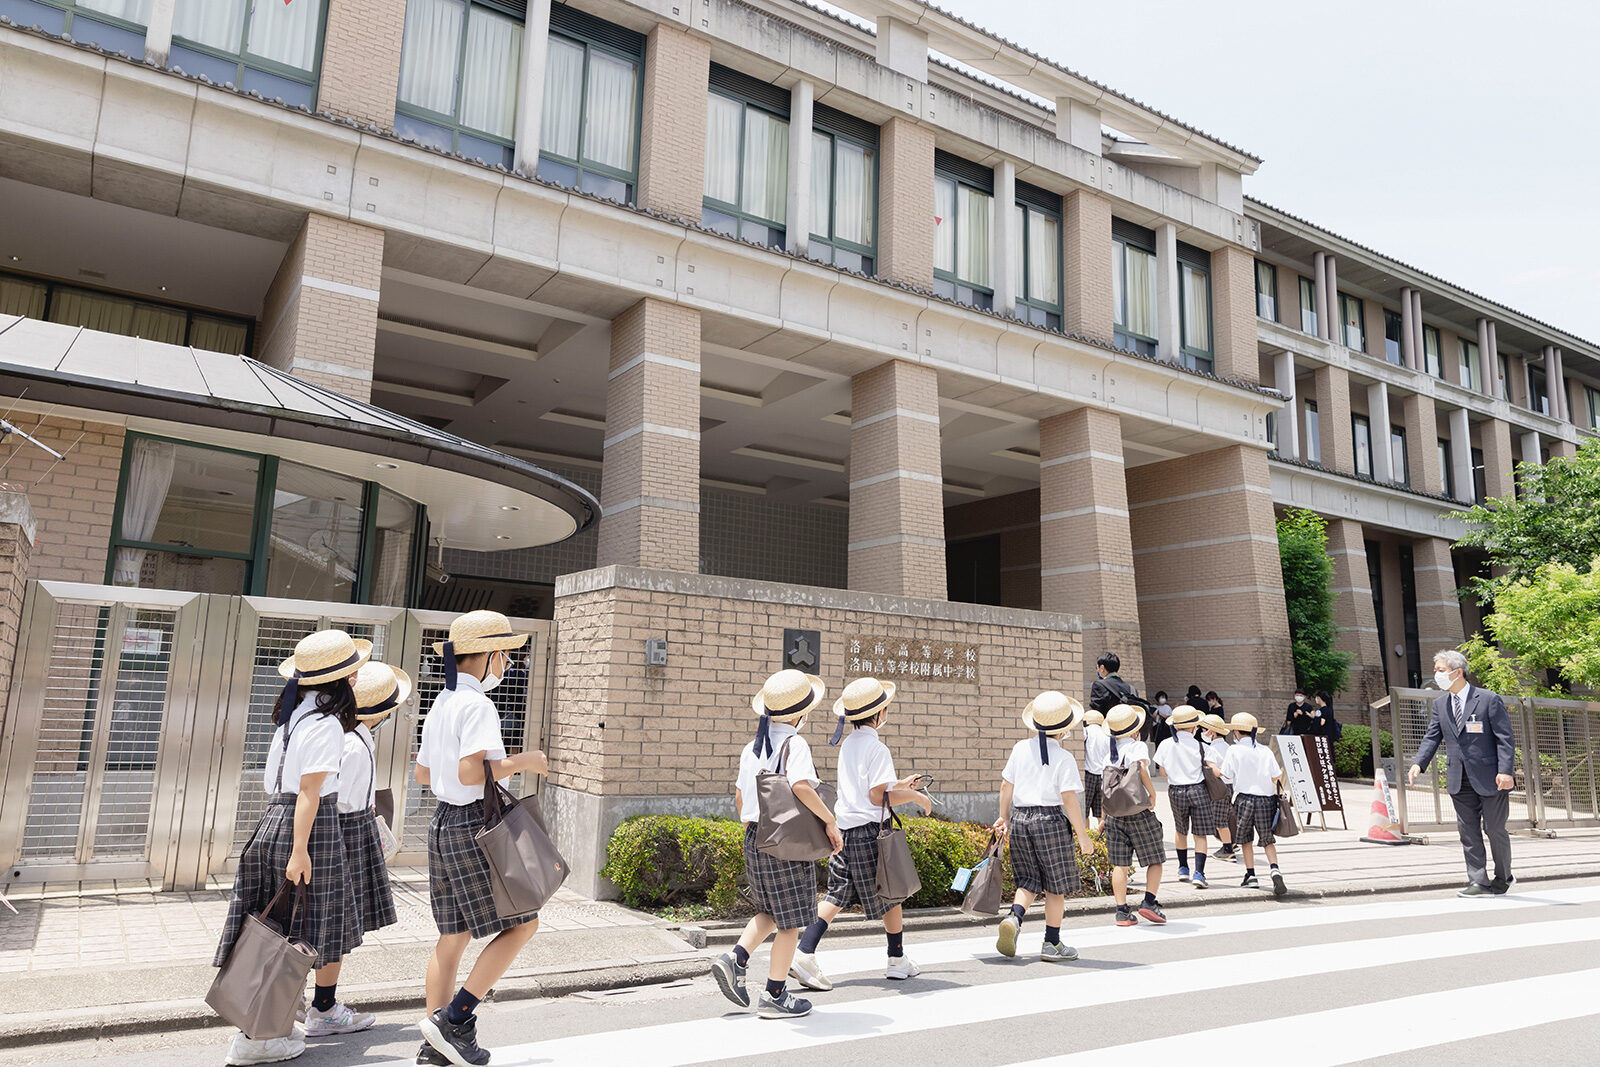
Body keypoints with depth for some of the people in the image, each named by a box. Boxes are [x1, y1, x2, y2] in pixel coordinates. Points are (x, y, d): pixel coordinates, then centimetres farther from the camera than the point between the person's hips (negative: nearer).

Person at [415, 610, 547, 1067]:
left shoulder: (440, 704, 14)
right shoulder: (476, 705, -16)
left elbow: (422, 774, 19)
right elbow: (470, 772, -26)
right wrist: (520, 763, -13)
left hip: (443, 824, 10)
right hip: (474, 827, -10)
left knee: (453, 935, 14)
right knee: (521, 923, 0)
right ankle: (454, 1018, 0)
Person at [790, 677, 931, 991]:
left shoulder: (848, 744, 11)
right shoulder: (877, 748, -15)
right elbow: (878, 797, -18)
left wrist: (899, 784, 24)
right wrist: (914, 796, -5)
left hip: (844, 829, 7)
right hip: (870, 831, -7)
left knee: (837, 895, 7)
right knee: (890, 895, 10)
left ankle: (804, 954, -4)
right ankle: (897, 961, 24)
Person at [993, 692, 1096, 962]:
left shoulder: (1021, 748, 5)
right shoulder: (1064, 758, -8)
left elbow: (1006, 786, 8)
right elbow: (1069, 799, -12)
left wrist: (1004, 818, 20)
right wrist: (1083, 837, -4)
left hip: (1020, 818, 5)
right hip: (1050, 819, -4)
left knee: (1028, 880, 14)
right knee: (1055, 885, 9)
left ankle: (1013, 918, -12)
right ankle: (1051, 944, 16)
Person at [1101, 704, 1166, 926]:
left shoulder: (1110, 755, 9)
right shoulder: (1138, 746, -7)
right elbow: (1141, 768, -28)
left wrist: (1104, 818, 19)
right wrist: (1152, 793, -15)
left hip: (1114, 814, 5)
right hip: (1140, 813, -5)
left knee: (1119, 864, 6)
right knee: (1155, 860, 11)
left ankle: (1122, 911, 6)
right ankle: (1149, 902, 0)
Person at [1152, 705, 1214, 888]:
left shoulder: (1165, 745, -4)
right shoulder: (1198, 746, -10)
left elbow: (1163, 772, 5)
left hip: (1176, 791, 2)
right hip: (1198, 790, -2)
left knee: (1180, 830, 22)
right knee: (1200, 834, 4)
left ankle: (1183, 869, 30)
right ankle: (1199, 873, -5)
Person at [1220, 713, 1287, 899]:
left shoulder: (1234, 750, -5)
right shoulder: (1265, 751, 3)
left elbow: (1227, 777, -2)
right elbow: (1276, 776, 3)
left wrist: (1217, 769, 18)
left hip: (1245, 798, -2)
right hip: (1266, 799, 2)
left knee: (1246, 838, 14)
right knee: (1267, 839, 14)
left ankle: (1251, 876, 12)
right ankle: (1275, 870, -8)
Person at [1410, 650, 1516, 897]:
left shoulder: (1489, 700, -8)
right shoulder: (1440, 704, 8)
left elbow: (1505, 738, -9)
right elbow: (1432, 737, 6)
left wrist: (1505, 771, -19)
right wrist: (1418, 763, -9)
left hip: (1489, 777, -5)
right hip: (1459, 780, 5)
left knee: (1494, 829, 5)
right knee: (1468, 831, 4)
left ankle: (1503, 878, 26)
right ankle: (1478, 882, 9)